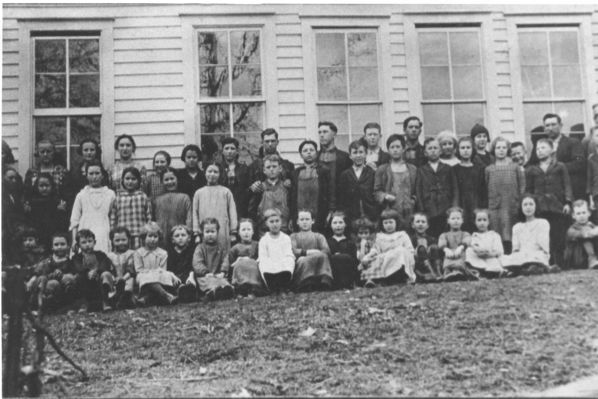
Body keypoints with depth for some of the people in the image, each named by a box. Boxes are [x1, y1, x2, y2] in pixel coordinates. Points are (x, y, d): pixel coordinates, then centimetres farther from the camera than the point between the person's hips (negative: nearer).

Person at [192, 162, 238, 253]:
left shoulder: (226, 192, 10)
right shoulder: (199, 193, 13)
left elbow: (232, 212, 6)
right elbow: (195, 213, 11)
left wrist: (233, 232, -1)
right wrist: (197, 233, 3)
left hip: (223, 233, -1)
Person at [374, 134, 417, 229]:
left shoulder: (413, 169, 17)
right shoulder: (382, 170, 13)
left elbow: (417, 191, 17)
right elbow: (377, 191, 9)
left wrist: (414, 200, 0)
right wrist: (385, 196, -9)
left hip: (408, 213, 1)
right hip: (389, 212, -1)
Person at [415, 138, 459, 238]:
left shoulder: (447, 169, 14)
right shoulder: (421, 171, 11)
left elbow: (455, 189, 10)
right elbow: (418, 192, 6)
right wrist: (421, 212, -3)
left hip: (446, 212, 1)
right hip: (429, 214, -1)